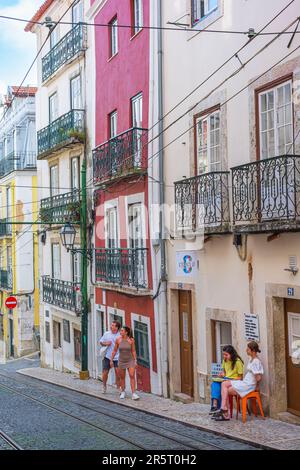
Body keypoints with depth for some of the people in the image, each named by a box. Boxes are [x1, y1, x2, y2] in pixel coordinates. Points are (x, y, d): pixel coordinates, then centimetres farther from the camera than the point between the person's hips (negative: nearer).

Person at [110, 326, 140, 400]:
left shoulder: (131, 340, -11)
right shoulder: (118, 340, -8)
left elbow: (133, 351, -4)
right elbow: (114, 351, 1)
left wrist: (135, 361, -8)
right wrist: (111, 360, 3)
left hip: (130, 361, -2)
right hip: (121, 361, 2)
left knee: (132, 376, -14)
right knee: (122, 377, 11)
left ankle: (134, 394, -17)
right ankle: (123, 392, 32)